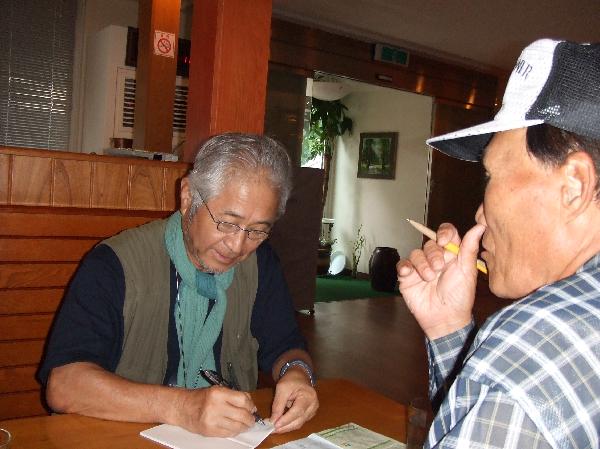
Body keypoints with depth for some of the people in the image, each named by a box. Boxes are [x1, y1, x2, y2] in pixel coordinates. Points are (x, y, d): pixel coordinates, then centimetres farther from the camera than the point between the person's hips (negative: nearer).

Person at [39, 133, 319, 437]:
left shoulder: (260, 263, 1)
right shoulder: (115, 265, -15)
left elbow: (283, 346, 9)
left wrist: (296, 373, -14)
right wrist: (178, 407, -31)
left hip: (237, 434, 4)